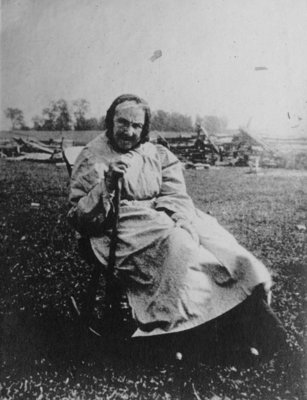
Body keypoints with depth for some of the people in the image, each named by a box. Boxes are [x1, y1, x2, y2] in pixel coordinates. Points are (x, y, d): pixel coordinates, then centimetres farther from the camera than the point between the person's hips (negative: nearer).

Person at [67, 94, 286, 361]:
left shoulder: (158, 155, 17)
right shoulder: (92, 158, 5)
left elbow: (176, 196, 7)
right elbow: (77, 216, -2)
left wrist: (179, 220, -15)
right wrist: (106, 186, -18)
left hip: (167, 219, 5)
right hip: (123, 226, -4)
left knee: (216, 239, -19)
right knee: (176, 243, -32)